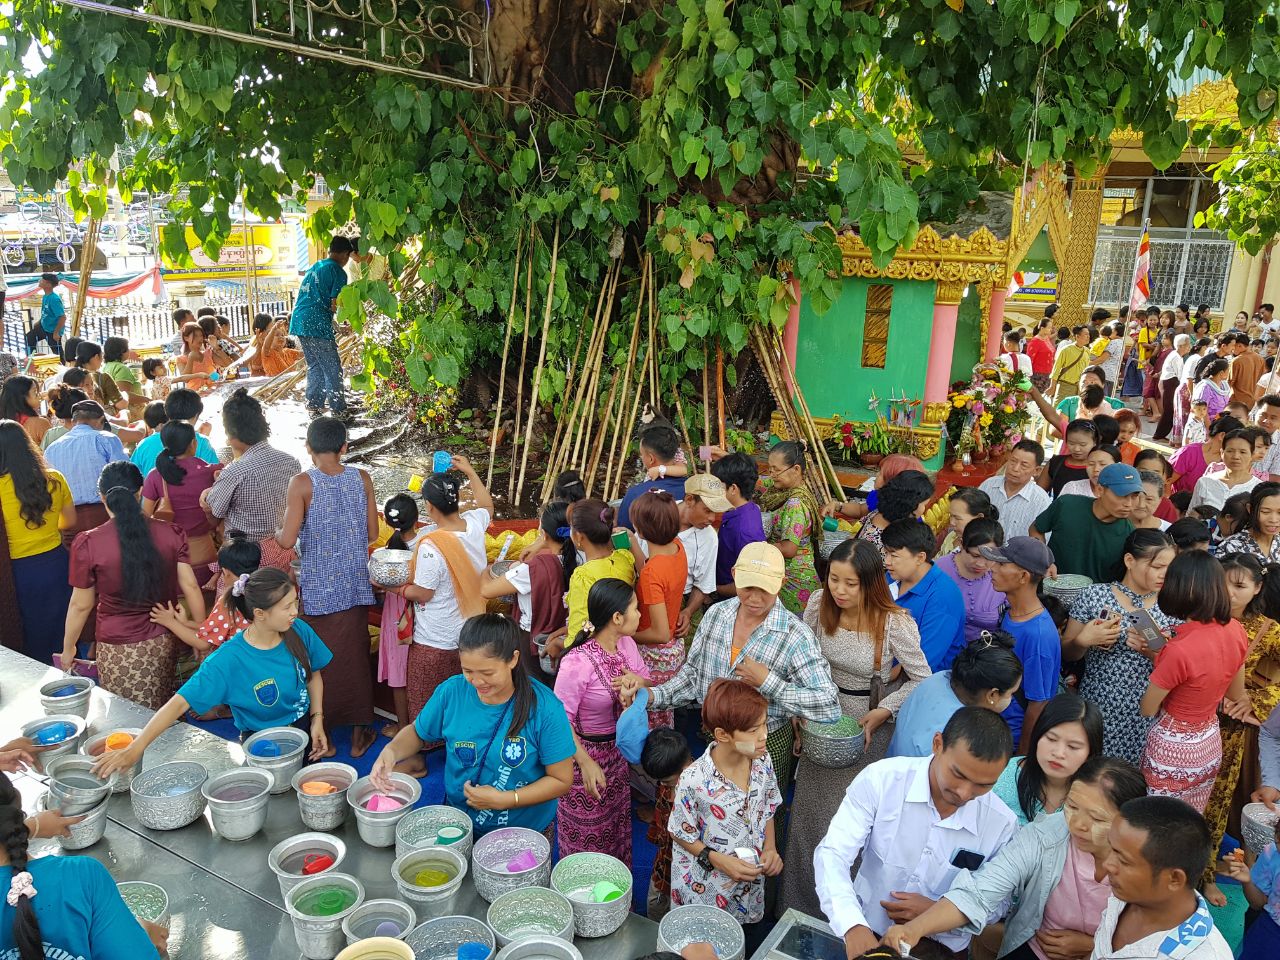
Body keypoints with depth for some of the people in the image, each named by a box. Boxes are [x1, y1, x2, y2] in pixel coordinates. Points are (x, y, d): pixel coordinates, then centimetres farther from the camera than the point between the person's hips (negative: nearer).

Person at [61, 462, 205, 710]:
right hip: (163, 643, 3)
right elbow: (190, 587, 0)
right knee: (163, 716, 16)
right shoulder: (170, 533, -5)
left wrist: (68, 648, 14)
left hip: (117, 650, -2)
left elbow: (81, 605, -2)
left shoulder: (88, 544, -11)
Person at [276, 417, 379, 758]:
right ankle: (359, 732, 22)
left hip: (317, 587, -3)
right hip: (354, 585, 3)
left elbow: (288, 540, -15)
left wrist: (277, 532, 7)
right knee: (354, 656, 12)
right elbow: (372, 534, 2)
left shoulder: (302, 484, -11)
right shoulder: (362, 478, -2)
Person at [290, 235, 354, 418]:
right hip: (317, 325, -8)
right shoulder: (338, 271, -4)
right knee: (332, 369, -1)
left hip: (299, 321, 8)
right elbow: (335, 305, -11)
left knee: (314, 367, 17)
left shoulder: (314, 267, 21)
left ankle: (313, 407, 19)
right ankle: (338, 411, 0)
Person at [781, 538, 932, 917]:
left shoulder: (895, 623, -26)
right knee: (808, 809, 12)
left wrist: (883, 712, -17)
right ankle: (799, 902, 35)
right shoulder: (819, 604, -15)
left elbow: (921, 679, -10)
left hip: (868, 723, -4)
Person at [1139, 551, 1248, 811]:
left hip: (1173, 750, -7)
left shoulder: (1179, 651, -31)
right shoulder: (1235, 631, -9)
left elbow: (1147, 709, -16)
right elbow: (1236, 694, 8)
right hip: (1210, 744, 7)